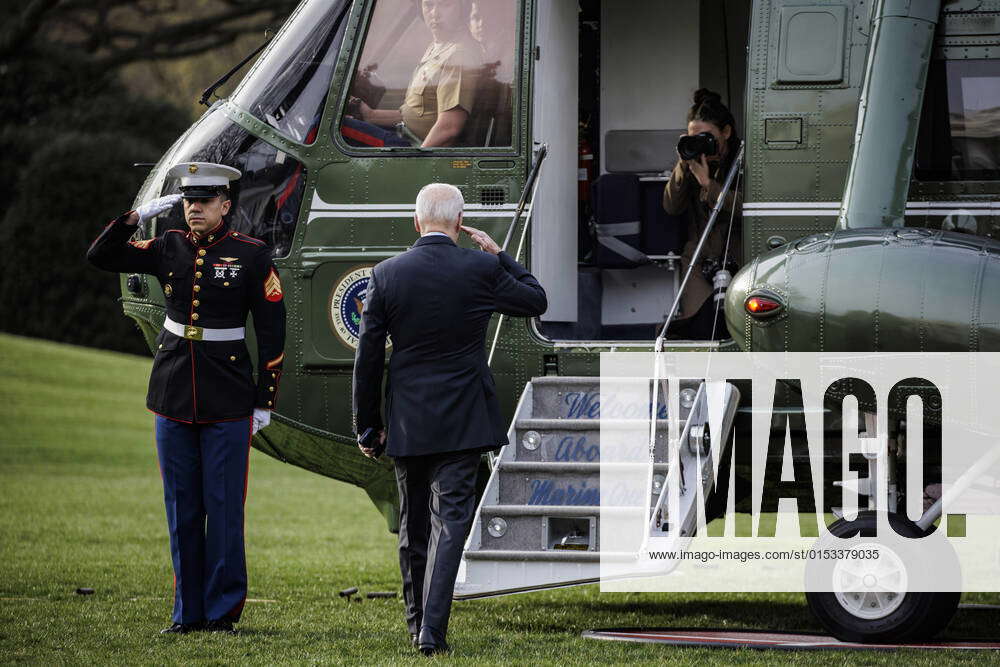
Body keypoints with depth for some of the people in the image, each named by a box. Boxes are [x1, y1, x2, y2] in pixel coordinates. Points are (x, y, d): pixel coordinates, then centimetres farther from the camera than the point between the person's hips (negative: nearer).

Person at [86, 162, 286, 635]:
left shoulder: (251, 255, -3)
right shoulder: (168, 250, 6)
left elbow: (271, 330, -2)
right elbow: (100, 256, 7)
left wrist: (264, 400, -4)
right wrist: (139, 215, -5)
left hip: (228, 400, -4)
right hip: (173, 397, 4)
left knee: (224, 507, -1)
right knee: (181, 509, 7)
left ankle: (223, 610, 6)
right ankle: (188, 612, 13)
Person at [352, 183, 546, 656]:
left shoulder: (387, 274, -4)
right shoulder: (482, 269, -8)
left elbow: (367, 358, 0)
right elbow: (536, 302, 9)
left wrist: (367, 425, 9)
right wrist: (499, 254, 16)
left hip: (406, 422, 2)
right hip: (461, 420, -2)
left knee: (413, 527, 14)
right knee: (450, 521, -5)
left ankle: (418, 625, 25)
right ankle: (432, 630, -16)